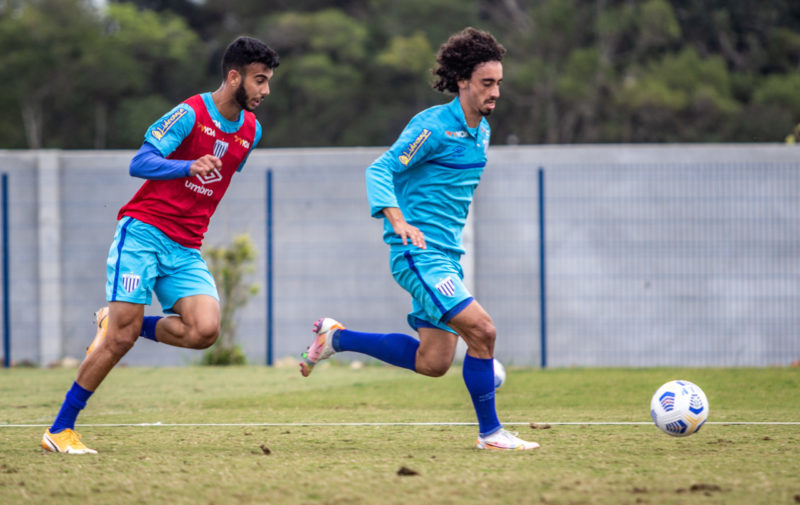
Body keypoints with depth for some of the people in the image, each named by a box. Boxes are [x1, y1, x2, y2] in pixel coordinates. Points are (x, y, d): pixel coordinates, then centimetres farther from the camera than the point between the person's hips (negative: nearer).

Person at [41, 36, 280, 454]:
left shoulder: (251, 131, 10)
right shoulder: (190, 114, -10)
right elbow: (139, 164, -19)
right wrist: (190, 166, -34)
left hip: (186, 248, 6)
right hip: (143, 231, -6)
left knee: (204, 331, -18)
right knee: (123, 336, -13)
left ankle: (116, 324, 7)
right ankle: (59, 430, -2)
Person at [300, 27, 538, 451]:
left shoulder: (481, 131, 13)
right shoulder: (433, 126, -13)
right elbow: (379, 171, -18)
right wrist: (398, 220, -33)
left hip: (445, 256, 9)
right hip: (417, 253, -9)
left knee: (433, 362, 5)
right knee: (481, 330, -18)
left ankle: (336, 338, 20)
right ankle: (490, 433, -6)